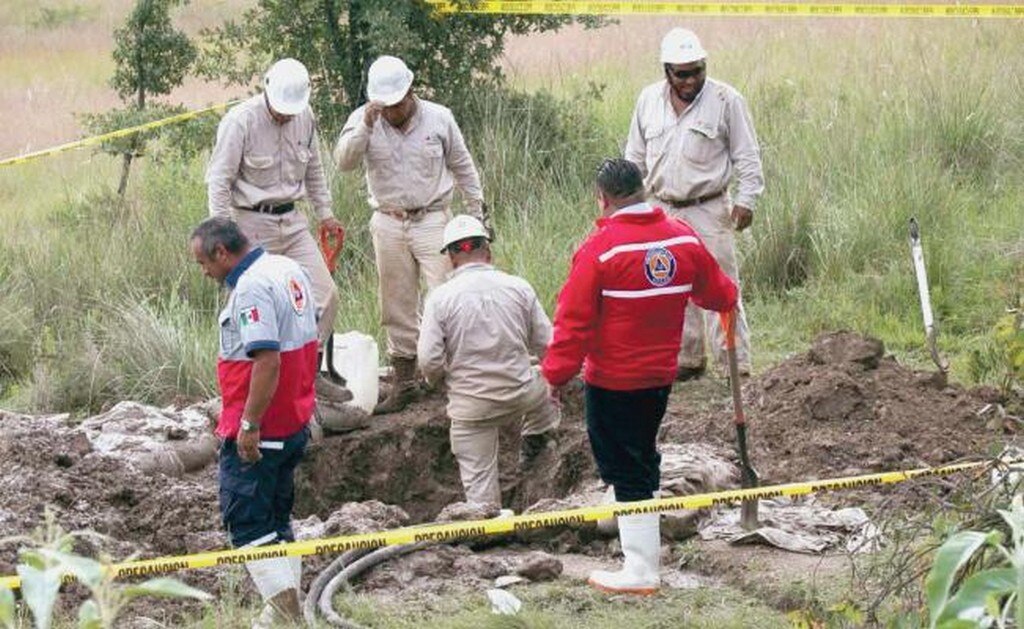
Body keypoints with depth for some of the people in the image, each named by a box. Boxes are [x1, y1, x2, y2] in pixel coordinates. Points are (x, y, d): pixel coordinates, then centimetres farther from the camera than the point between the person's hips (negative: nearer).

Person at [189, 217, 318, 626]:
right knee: (277, 521, 18)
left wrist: (250, 424, -24)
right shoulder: (289, 270, 10)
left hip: (261, 430, -10)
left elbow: (268, 360, -29)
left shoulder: (251, 288, -21)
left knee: (245, 523, -3)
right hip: (296, 423, 10)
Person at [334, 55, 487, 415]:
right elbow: (344, 161, -17)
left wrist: (477, 214, 10)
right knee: (397, 307, 8)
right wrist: (365, 126, -30)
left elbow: (463, 168, 8)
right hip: (388, 224, 2)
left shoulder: (439, 118, -2)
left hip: (432, 220, -2)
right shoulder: (362, 121, -2)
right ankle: (403, 381, 17)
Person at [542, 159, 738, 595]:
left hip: (611, 383, -6)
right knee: (642, 459, 23)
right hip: (661, 377, 6)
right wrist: (727, 297, 37)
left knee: (628, 474, 1)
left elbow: (574, 320, -17)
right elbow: (717, 293, 14)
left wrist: (557, 375, -7)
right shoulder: (684, 239, -1)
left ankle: (640, 572, 3)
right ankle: (644, 554, 35)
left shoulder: (599, 248, -19)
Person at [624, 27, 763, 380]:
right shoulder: (649, 100, 6)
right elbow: (635, 156, 16)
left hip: (709, 210, -4)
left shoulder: (726, 100, -7)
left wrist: (746, 201, -10)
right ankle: (688, 360, 19)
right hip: (662, 210, 5)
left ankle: (735, 367, -4)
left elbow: (748, 157, -3)